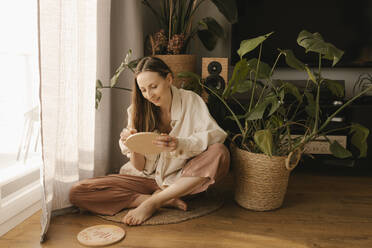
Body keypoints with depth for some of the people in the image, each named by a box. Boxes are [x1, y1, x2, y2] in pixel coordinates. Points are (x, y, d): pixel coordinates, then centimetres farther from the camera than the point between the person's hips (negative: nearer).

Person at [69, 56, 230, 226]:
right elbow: (140, 167, -3)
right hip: (147, 178, 2)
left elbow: (216, 134, -20)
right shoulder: (137, 110, -3)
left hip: (181, 179, -1)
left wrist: (179, 144, -36)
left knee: (220, 153, -29)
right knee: (77, 192, -16)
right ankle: (167, 200, -17)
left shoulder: (190, 101, -6)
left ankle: (153, 202, -22)